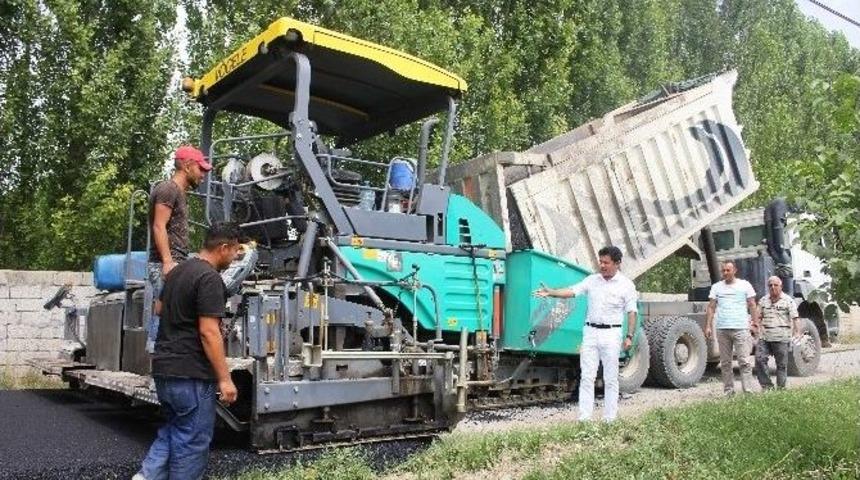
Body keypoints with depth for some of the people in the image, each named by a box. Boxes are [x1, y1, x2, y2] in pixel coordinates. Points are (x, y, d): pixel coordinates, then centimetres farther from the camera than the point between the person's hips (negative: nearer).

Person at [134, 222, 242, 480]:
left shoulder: (178, 270, 11)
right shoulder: (209, 278, -17)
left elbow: (160, 309, 25)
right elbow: (208, 332, -21)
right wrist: (224, 378, -18)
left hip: (164, 367, 9)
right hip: (190, 373, -9)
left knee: (174, 428, 22)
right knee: (193, 440, 4)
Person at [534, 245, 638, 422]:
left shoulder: (626, 285, -1)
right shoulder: (592, 280, 7)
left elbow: (631, 313, -3)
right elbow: (572, 291, -2)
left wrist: (629, 336, -11)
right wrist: (551, 292, -17)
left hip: (611, 334, -3)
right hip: (590, 332, 3)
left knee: (611, 379, 4)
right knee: (587, 376, 1)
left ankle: (610, 418, 12)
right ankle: (584, 417, 3)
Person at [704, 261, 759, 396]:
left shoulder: (745, 285, 7)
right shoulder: (716, 287, 12)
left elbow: (752, 306, 7)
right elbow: (711, 308, 10)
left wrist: (754, 324, -2)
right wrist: (708, 326, 2)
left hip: (741, 328, -3)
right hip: (722, 329, 3)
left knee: (744, 362, -8)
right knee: (725, 363, 6)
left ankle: (747, 391, -7)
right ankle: (728, 391, 11)